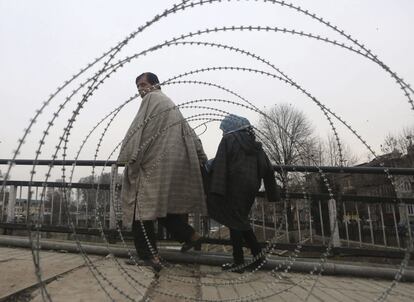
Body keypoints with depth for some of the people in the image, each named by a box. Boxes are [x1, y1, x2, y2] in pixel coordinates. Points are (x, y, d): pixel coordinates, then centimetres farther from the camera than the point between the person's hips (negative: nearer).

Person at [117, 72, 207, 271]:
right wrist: (202, 158, 23)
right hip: (173, 164, 8)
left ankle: (149, 255, -1)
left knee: (142, 207, -1)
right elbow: (190, 135, 21)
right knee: (163, 205, 18)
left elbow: (138, 130, -13)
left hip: (152, 164, -8)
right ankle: (190, 235, 17)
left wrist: (125, 158, -12)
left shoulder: (152, 99, -1)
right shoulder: (170, 104, 23)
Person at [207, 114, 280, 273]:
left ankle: (238, 262, 9)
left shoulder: (228, 140, -3)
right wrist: (273, 193, 18)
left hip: (235, 186, -7)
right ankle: (258, 255, 18)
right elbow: (267, 168, 15)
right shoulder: (254, 143, 16)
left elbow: (219, 165, -14)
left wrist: (215, 191, -17)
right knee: (241, 220, 18)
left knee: (235, 222, 2)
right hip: (252, 186, 7)